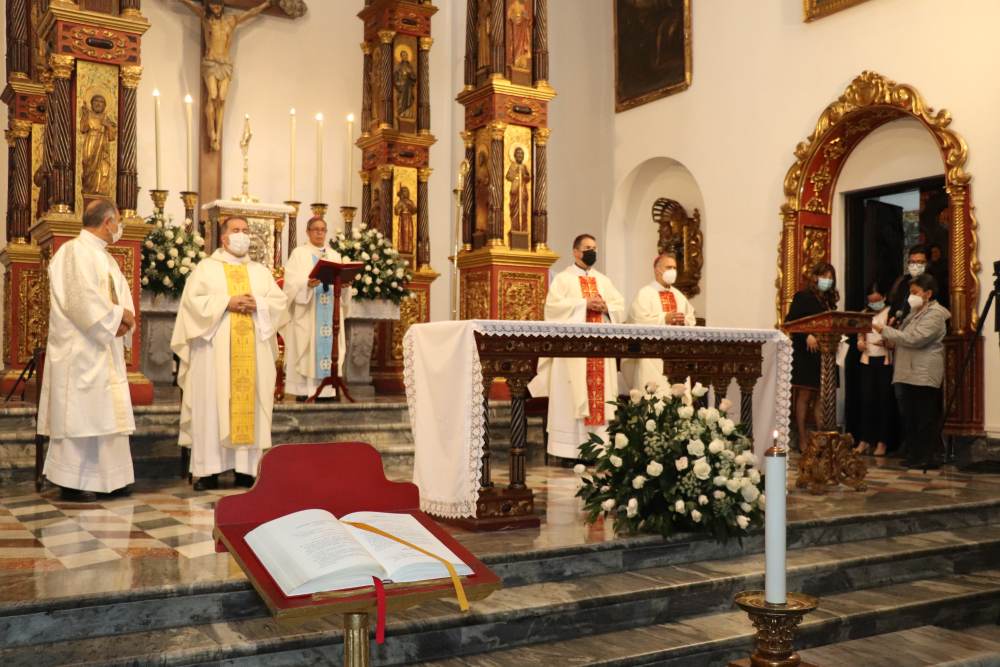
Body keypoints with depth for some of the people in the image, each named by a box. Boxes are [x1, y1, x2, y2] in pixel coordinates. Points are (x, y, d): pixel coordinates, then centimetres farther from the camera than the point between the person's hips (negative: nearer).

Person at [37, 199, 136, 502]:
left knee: (107, 413, 9)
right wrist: (118, 316, -13)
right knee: (79, 414, -6)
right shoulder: (75, 251, -11)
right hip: (81, 350, -9)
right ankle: (71, 482, 1)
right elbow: (81, 301, -21)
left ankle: (107, 477, 14)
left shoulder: (104, 256, 18)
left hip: (105, 350, 9)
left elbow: (120, 295, 15)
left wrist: (124, 318, -5)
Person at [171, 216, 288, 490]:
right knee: (212, 404, -5)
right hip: (215, 350, -3)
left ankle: (246, 468, 3)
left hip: (252, 351, 3)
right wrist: (227, 303, -14)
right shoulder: (206, 268, 8)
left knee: (250, 404, 0)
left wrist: (258, 305, -10)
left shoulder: (261, 271, 18)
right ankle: (209, 469, -3)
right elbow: (193, 300, -5)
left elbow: (281, 301, 8)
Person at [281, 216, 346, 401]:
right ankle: (304, 389, -7)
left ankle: (326, 388, 2)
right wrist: (307, 284, -28)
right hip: (306, 314, -4)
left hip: (330, 314, 4)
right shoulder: (299, 254, 3)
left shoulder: (335, 255, 16)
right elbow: (292, 284, -9)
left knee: (328, 345, 0)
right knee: (306, 349, -8)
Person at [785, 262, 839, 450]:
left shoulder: (830, 300, 16)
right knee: (805, 395, -2)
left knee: (822, 397, 4)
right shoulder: (802, 297, -3)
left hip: (824, 354, 6)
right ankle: (802, 440, 2)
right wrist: (807, 336, -23)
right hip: (805, 353, -6)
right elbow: (790, 321, -11)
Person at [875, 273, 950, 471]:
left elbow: (914, 339, -22)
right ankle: (914, 455, 20)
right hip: (909, 373, 9)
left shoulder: (934, 314, -11)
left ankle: (930, 458, 3)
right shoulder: (915, 312, 19)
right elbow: (905, 337, 28)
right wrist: (892, 340, 7)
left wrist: (885, 330, -17)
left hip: (924, 376, -9)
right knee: (910, 417, 12)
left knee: (926, 419, -3)